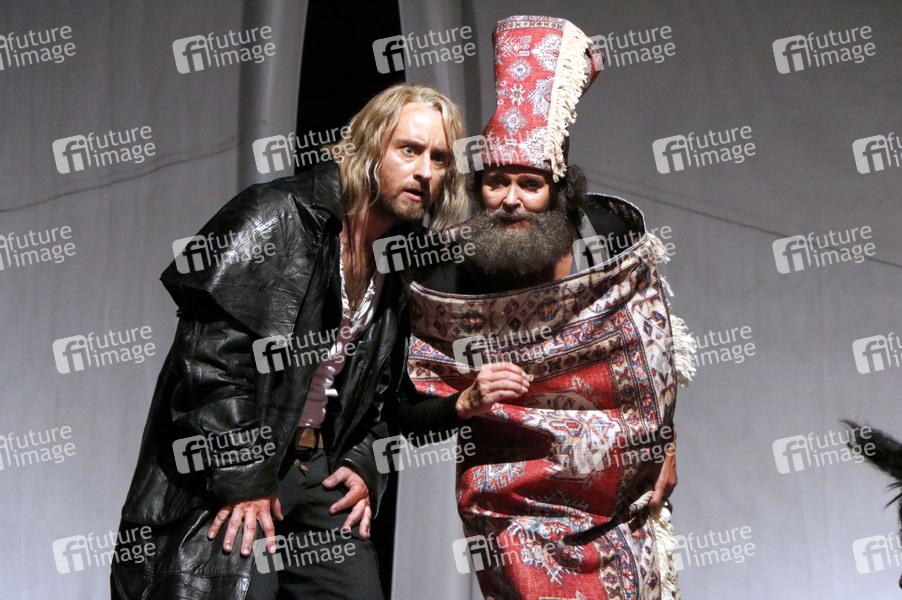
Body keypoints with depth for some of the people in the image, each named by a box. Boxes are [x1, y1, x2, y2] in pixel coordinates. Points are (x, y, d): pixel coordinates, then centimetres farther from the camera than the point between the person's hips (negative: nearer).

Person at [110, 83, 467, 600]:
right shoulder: (276, 216, -10)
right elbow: (210, 354, -17)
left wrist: (363, 467, 6)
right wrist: (241, 480, -17)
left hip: (322, 475, 7)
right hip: (226, 475, -6)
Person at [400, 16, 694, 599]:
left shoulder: (611, 237, -9)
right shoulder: (446, 278, -13)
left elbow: (656, 347, 7)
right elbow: (415, 416, -7)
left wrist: (667, 444, 10)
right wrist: (468, 402, -26)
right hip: (519, 510, -2)